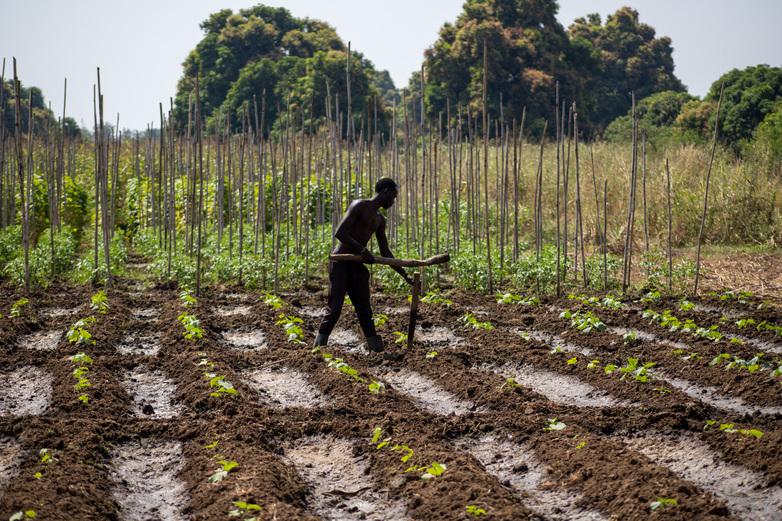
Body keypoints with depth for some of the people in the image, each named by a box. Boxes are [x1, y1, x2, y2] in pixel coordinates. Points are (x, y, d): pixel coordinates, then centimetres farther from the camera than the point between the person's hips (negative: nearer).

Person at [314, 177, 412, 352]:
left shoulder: (380, 220, 17)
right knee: (334, 310, -12)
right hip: (340, 264, -7)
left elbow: (385, 253, 20)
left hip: (357, 266, 7)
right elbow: (339, 233, -18)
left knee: (365, 312, 2)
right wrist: (362, 250, -22)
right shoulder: (359, 206, -8)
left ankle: (375, 347, 0)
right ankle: (318, 348, -6)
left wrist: (405, 275, 16)